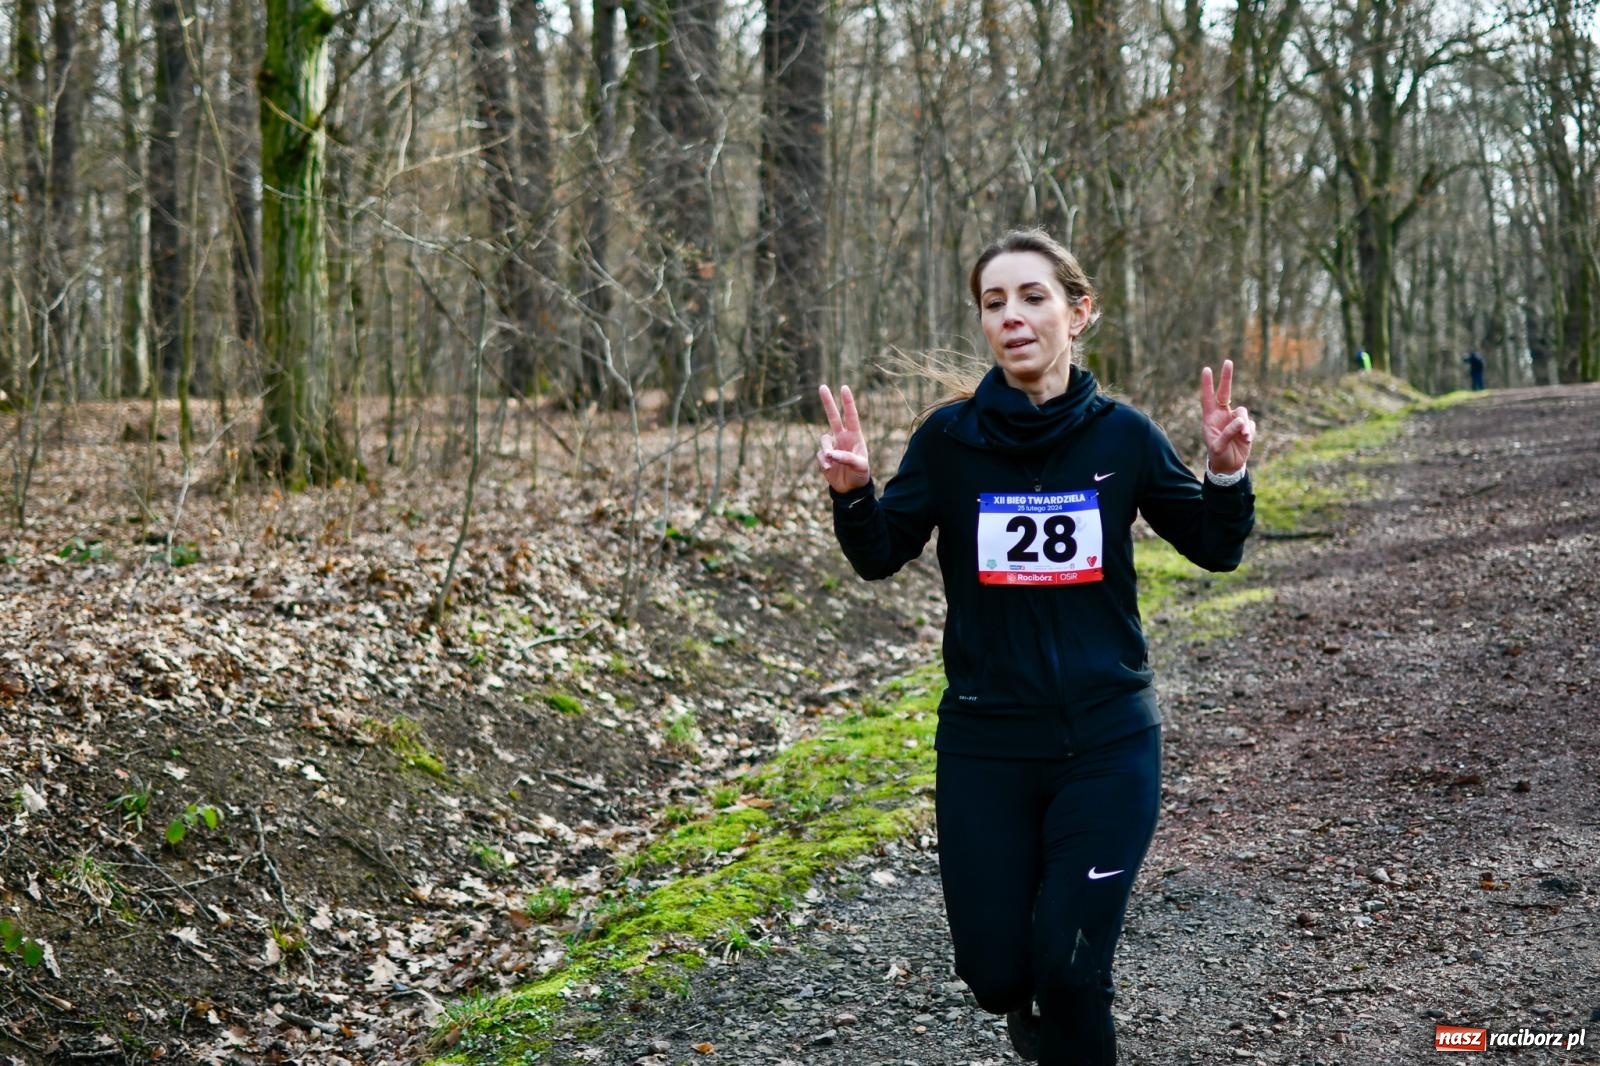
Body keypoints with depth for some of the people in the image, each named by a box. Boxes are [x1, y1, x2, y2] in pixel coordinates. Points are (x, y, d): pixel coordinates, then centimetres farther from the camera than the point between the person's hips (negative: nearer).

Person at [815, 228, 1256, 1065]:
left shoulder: (1120, 434, -4)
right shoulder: (950, 437, -5)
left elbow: (1215, 549, 3)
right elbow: (880, 559, -3)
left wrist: (1227, 470, -16)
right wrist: (852, 492, -23)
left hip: (1106, 740, -1)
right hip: (984, 743, 1)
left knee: (1071, 969, -3)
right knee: (995, 971, 7)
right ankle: (1027, 998, 44)